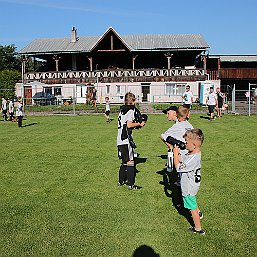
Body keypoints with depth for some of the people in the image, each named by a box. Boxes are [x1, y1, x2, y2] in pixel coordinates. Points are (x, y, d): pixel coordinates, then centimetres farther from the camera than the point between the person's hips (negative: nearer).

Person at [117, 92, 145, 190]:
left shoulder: (122, 110, 16)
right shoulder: (131, 110, -8)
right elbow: (129, 125, -16)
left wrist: (137, 124, 18)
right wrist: (139, 124, -3)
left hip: (120, 139, 9)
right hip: (126, 139, -9)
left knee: (124, 161, 18)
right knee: (130, 161, -5)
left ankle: (121, 181, 25)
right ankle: (130, 184, -4)